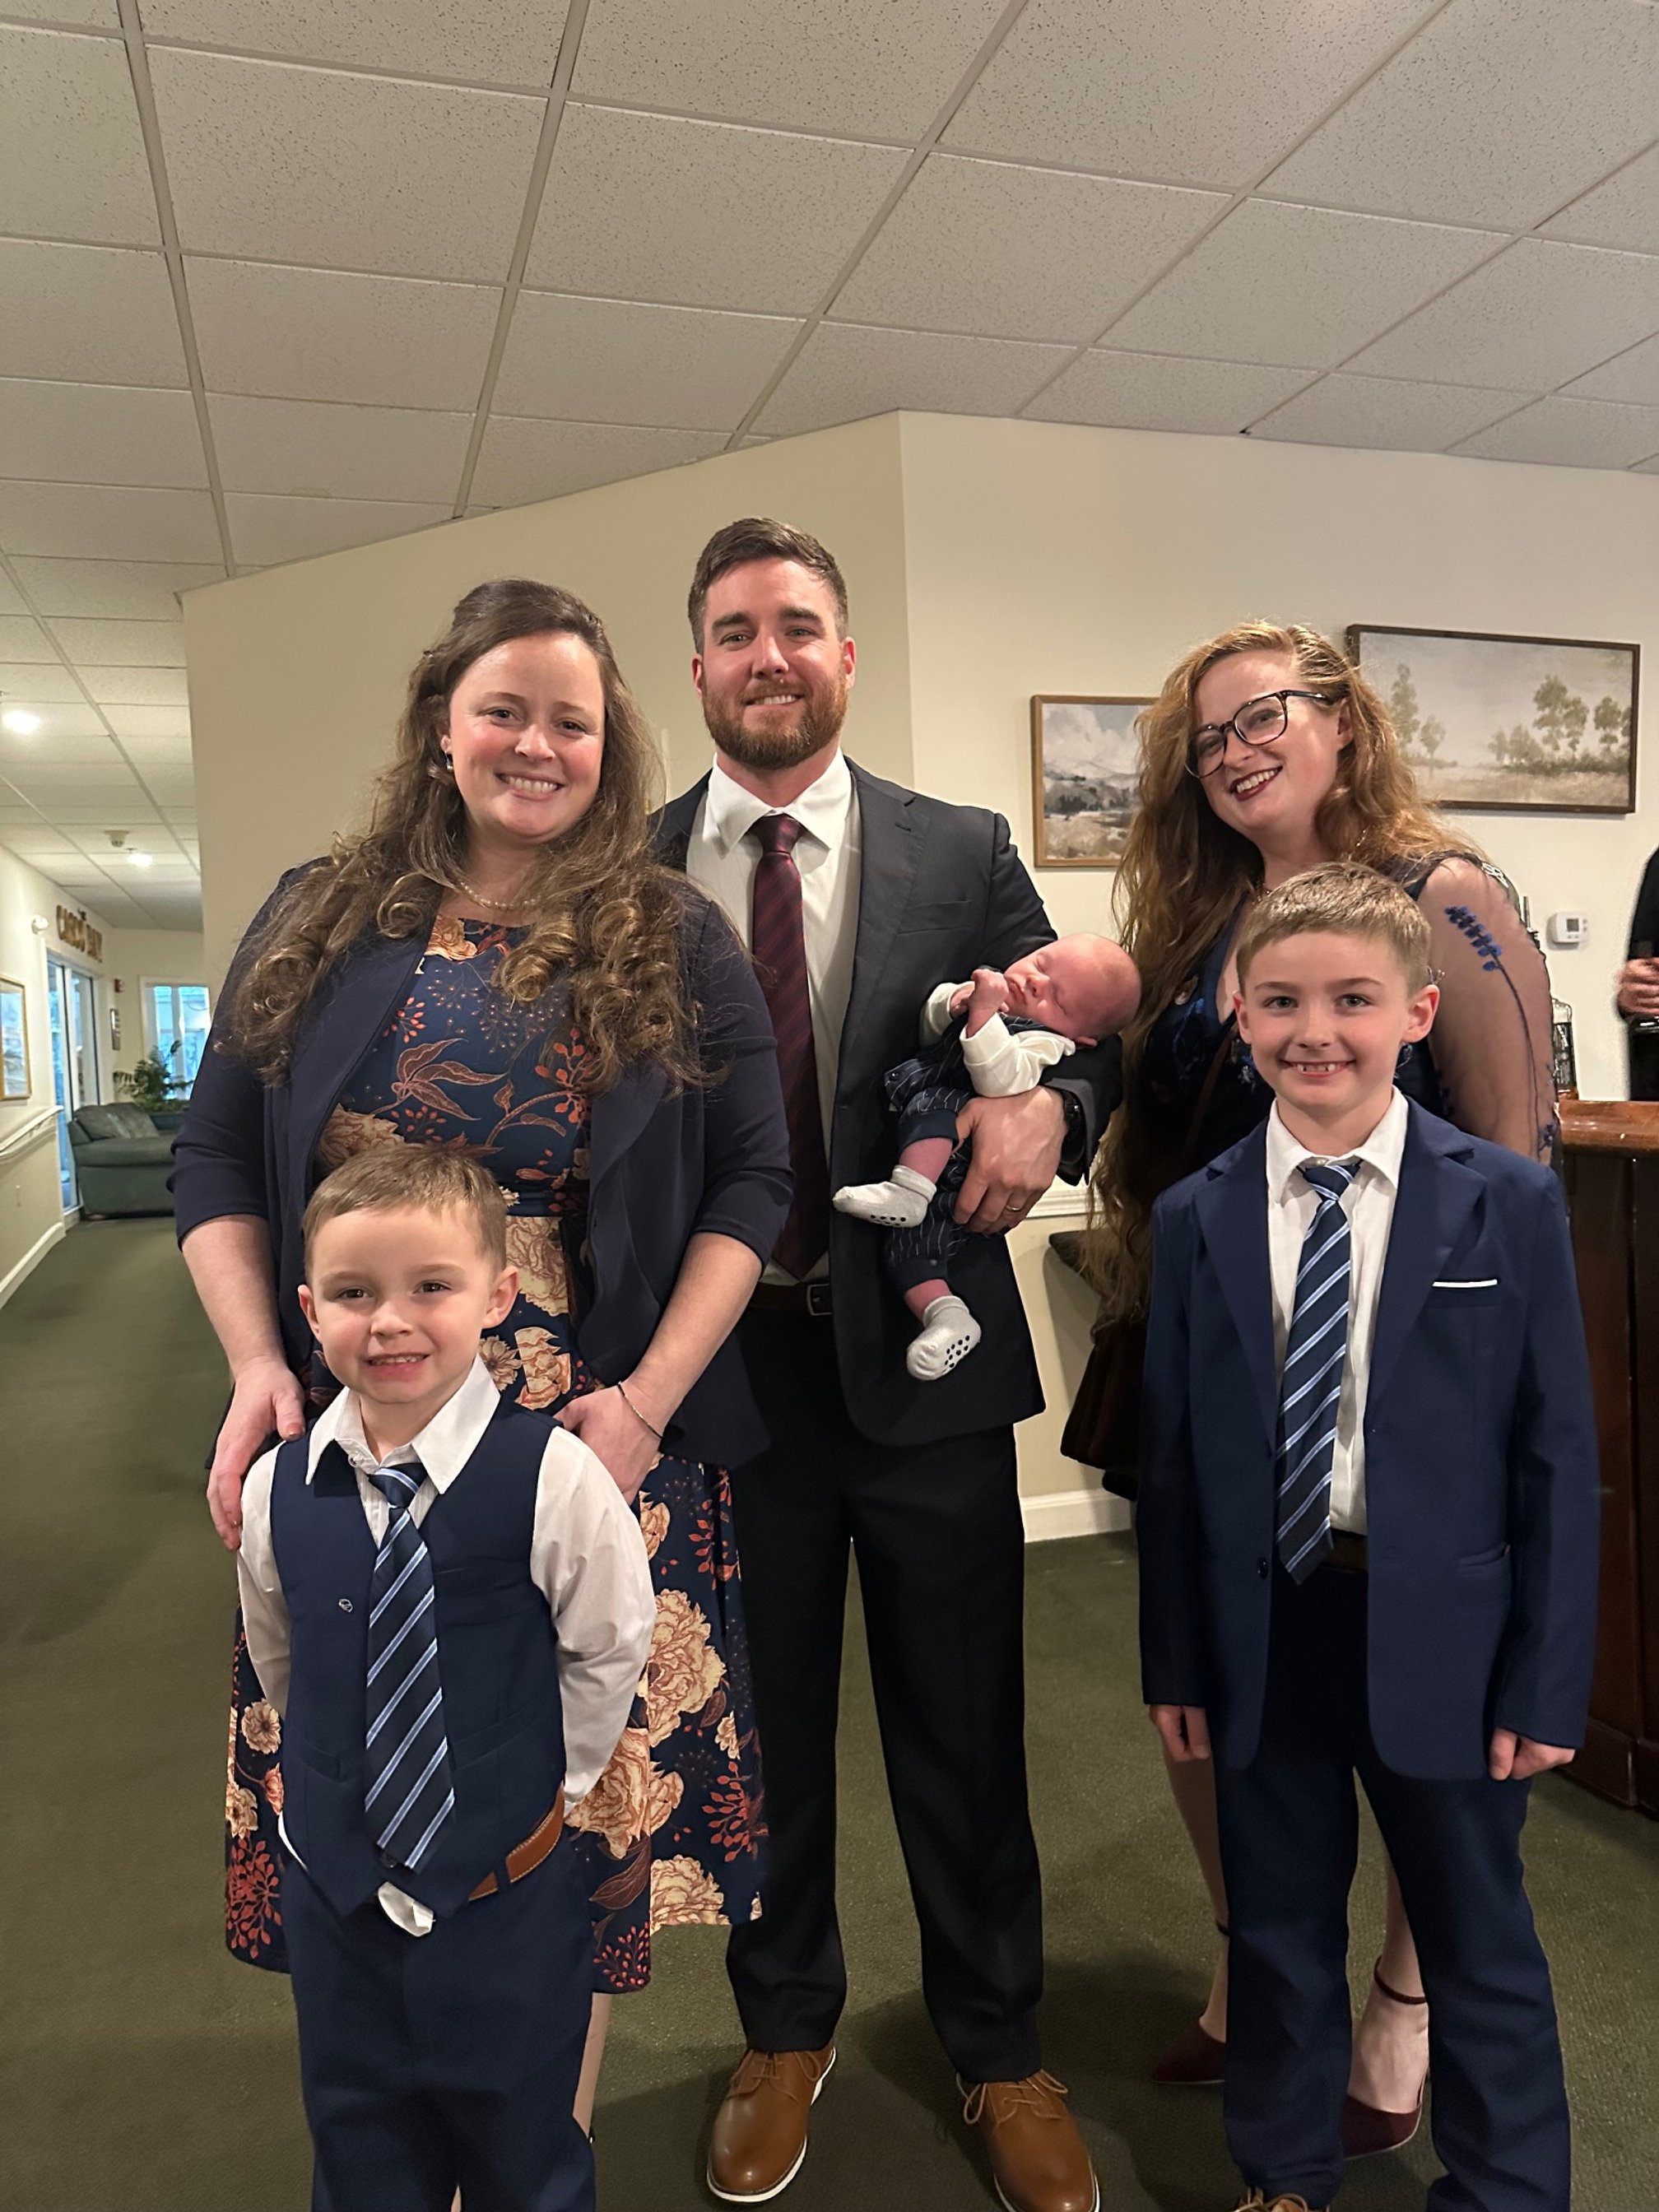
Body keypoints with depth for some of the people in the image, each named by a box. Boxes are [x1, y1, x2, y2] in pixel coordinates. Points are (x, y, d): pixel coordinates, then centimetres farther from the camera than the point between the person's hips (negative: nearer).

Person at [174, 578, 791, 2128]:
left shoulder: (673, 945, 3)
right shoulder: (318, 925, 8)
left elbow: (750, 1178, 0)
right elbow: (216, 1157, 10)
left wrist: (651, 1394, -11)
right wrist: (257, 1366, -4)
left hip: (592, 1457, -1)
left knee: (590, 1821, 8)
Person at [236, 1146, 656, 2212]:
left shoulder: (556, 1479, -23)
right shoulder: (277, 1486, -10)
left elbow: (610, 1654, -10)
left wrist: (535, 1786, -4)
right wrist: (340, 1780, 10)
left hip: (510, 1902, -3)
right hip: (334, 1894, 3)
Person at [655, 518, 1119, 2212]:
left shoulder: (962, 853, 1)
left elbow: (1082, 1038, 4)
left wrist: (1050, 1101, -19)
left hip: (928, 1366, 0)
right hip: (722, 1369, 1)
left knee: (963, 1738, 15)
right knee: (757, 1733, 19)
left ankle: (999, 2052, 41)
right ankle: (784, 2031, 46)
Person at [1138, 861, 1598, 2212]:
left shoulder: (1511, 1205, -7)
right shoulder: (1195, 1218, -3)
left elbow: (1557, 1455, -5)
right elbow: (1172, 1456, 1)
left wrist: (1547, 1680, -6)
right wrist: (1176, 1659, 2)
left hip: (1440, 1639, -1)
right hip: (1261, 1634, 2)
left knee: (1479, 1943, 17)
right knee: (1279, 1931, 20)